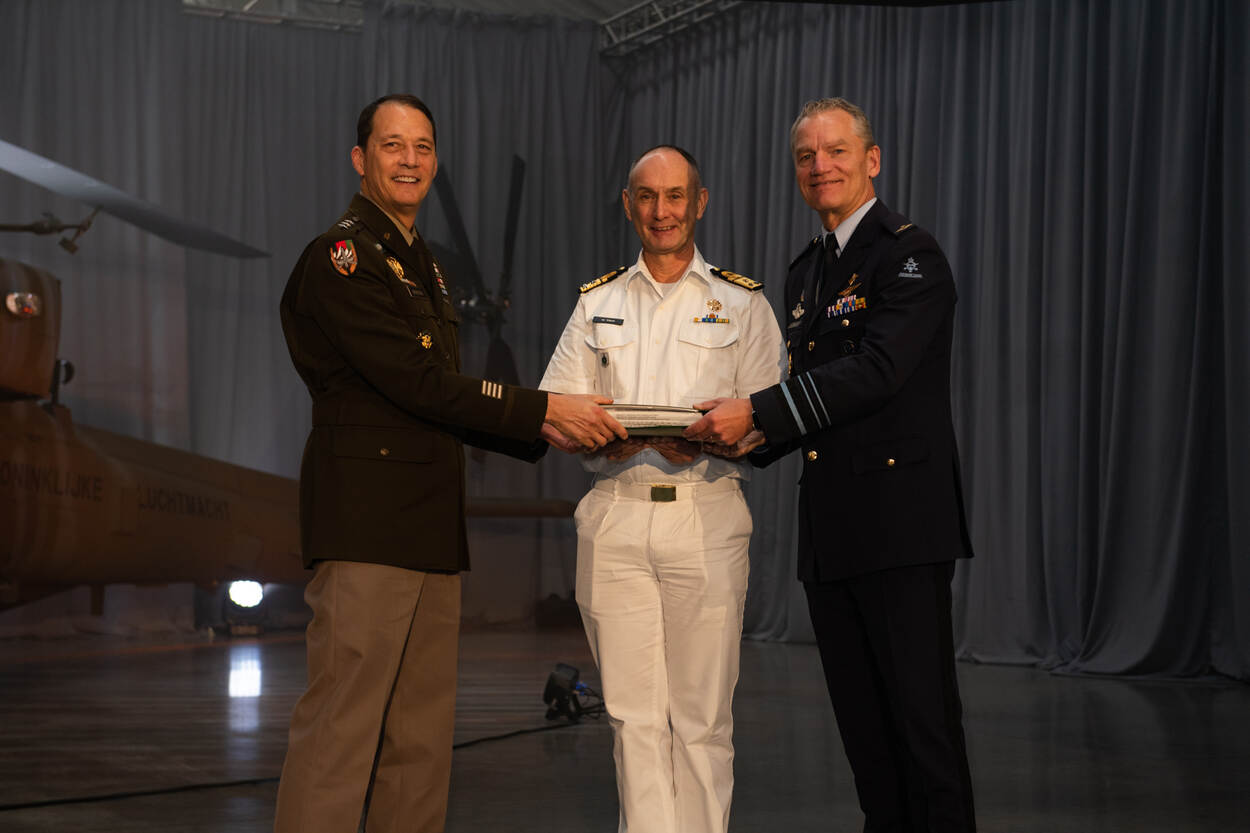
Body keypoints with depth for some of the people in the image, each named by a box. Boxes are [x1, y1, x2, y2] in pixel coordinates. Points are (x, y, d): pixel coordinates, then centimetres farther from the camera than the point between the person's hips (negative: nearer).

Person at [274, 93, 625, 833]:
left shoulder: (422, 266, 22)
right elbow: (418, 383, -14)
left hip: (431, 529, 9)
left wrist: (542, 433, 10)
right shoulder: (341, 257, -7)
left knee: (422, 736, 9)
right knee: (342, 725, -9)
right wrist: (543, 410, -11)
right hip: (367, 524, -9)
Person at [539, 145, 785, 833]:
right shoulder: (597, 303, 16)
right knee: (633, 712, 1)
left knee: (702, 716, -2)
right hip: (614, 514, 2)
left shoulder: (742, 303, 8)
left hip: (706, 514, -2)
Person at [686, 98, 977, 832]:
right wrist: (757, 436, 3)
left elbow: (878, 367, -20)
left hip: (900, 523, -8)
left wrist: (758, 411, -23)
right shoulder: (808, 270, 19)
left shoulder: (909, 253, -7)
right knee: (863, 724, 12)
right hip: (830, 532, 8)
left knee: (924, 719, -6)